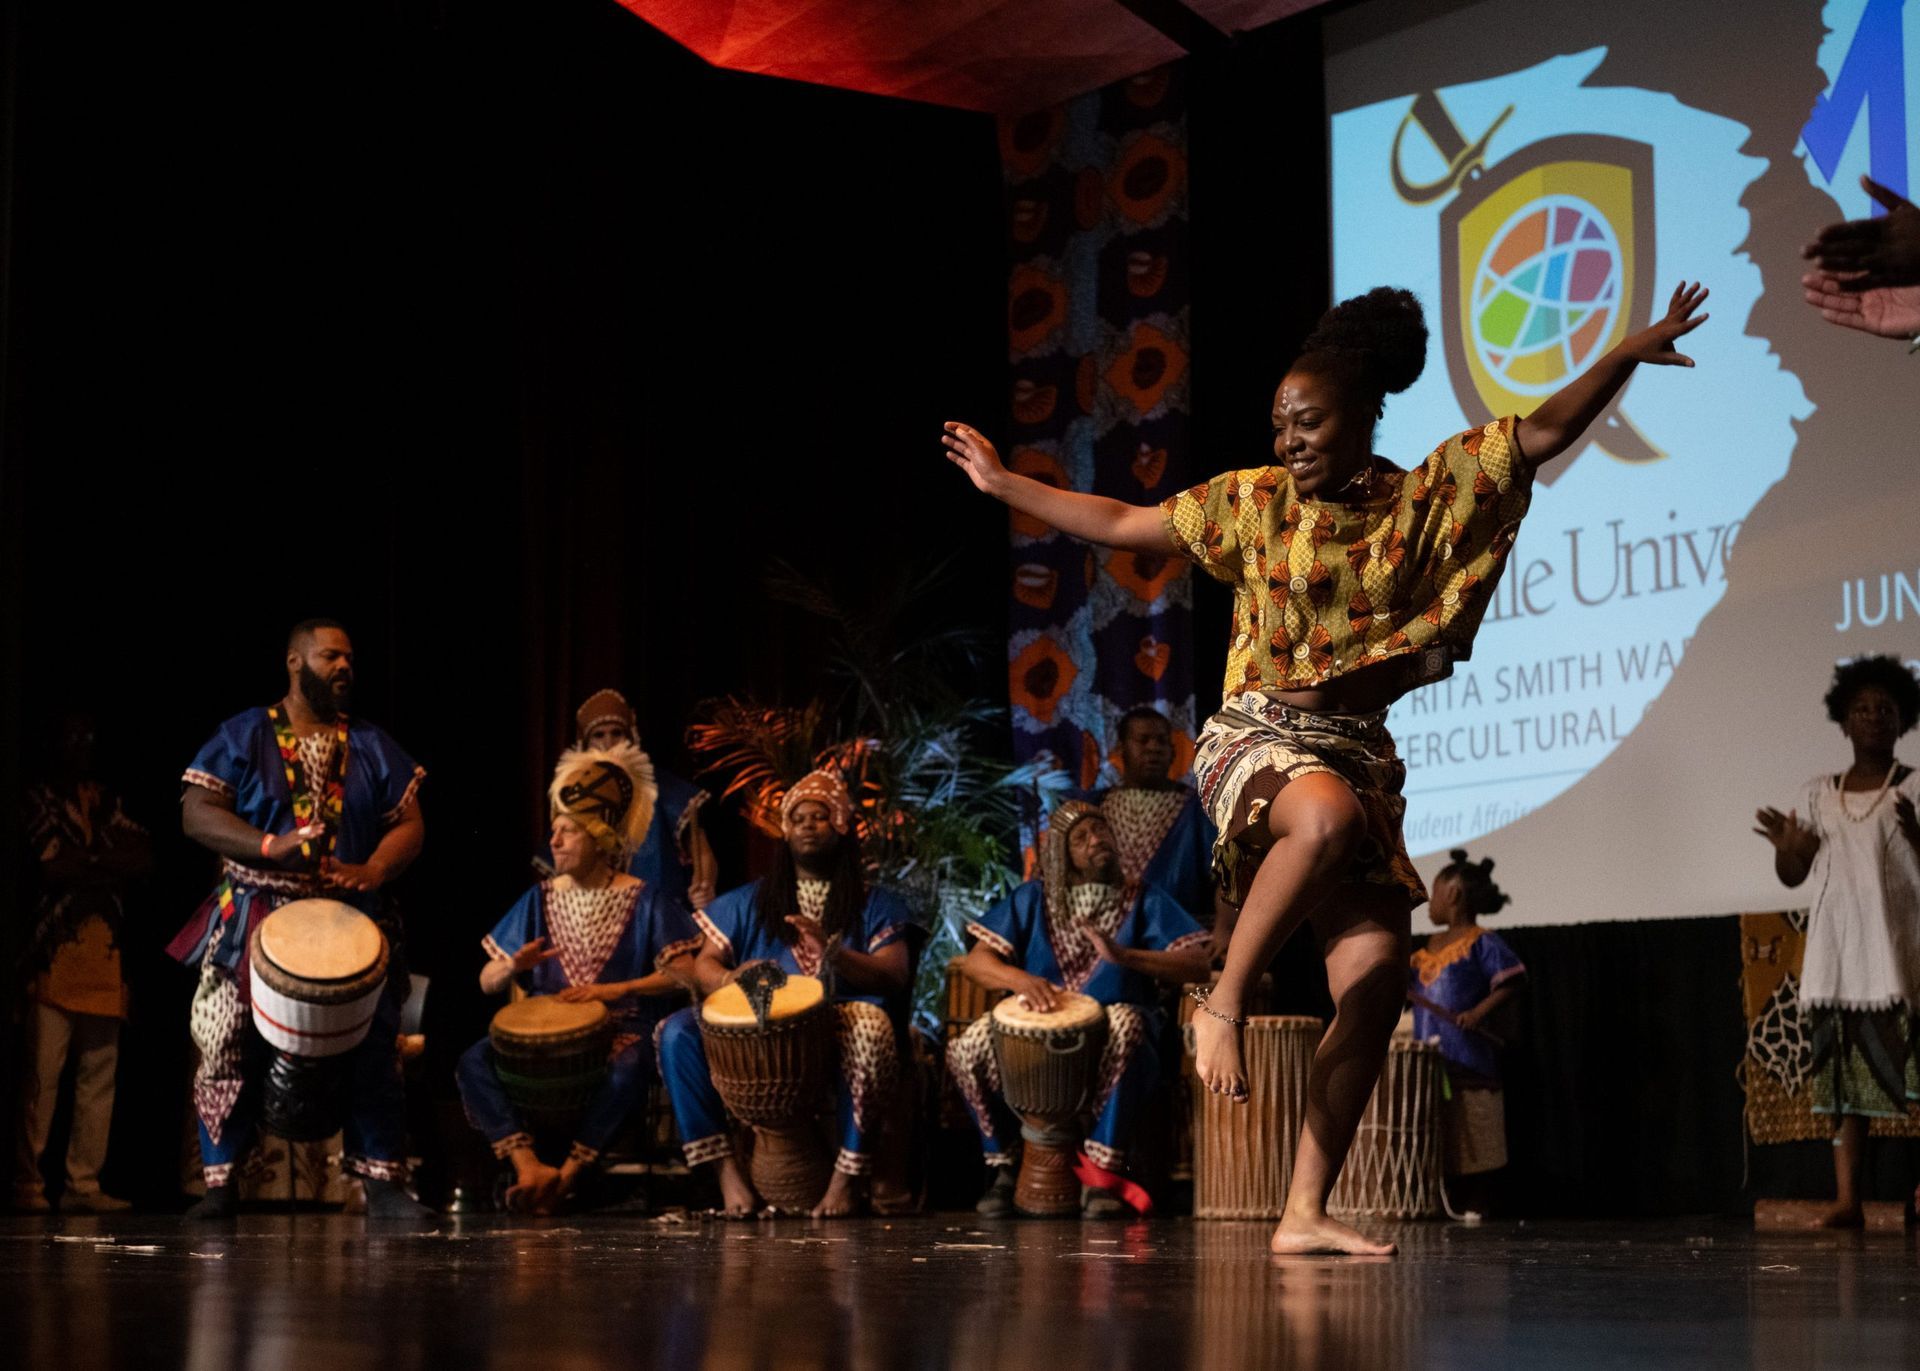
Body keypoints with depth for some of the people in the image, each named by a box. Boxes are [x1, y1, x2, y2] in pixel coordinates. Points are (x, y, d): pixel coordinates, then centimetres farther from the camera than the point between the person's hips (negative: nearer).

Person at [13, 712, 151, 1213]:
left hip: (103, 955, 5)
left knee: (99, 1075, 2)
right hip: (52, 952, -5)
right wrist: (107, 865, 1)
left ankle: (84, 1184, 5)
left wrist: (83, 863, -5)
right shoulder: (39, 799, 5)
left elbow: (143, 856, 7)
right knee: (41, 1073, -8)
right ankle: (27, 1182, -5)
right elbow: (48, 863, -9)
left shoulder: (107, 801, 20)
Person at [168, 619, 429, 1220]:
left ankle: (381, 1182, 5)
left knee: (373, 1047, -3)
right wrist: (270, 846, -19)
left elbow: (409, 823, 7)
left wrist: (372, 871, -14)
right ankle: (221, 1184, 3)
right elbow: (196, 813, -4)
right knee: (228, 1049, -6)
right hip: (253, 923, -2)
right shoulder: (243, 737, 4)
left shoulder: (371, 747, 11)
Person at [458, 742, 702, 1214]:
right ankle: (529, 1166, -34)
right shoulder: (540, 900, 11)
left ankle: (567, 1174, -28)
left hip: (621, 1029, -3)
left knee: (626, 1071, -39)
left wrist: (613, 989, -21)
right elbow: (487, 983, 11)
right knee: (473, 1063, -24)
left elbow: (683, 976, -8)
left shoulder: (643, 902, 2)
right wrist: (515, 967, -14)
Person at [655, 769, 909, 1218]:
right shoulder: (750, 901, 20)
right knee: (677, 1032, -24)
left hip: (839, 1023, -2)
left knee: (870, 1027, -38)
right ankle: (726, 1168, -23)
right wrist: (727, 979, -13)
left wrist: (834, 954, -18)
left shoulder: (875, 905, 14)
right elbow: (704, 964, 13)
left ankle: (847, 1174, -28)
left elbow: (894, 976, 0)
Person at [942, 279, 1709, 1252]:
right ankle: (1223, 1006, -25)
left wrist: (1630, 354, -10)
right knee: (1329, 813, -41)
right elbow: (1120, 524, 13)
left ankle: (1305, 1212, -5)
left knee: (1375, 980, -9)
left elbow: (1545, 433, 3)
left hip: (1359, 750, 3)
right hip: (1255, 738, -3)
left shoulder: (1424, 498, 6)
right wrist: (1002, 484, 15)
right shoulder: (1252, 502, 5)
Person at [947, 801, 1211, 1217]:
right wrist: (1019, 978, -19)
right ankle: (1002, 1168, -6)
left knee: (1124, 1024, -39)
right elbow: (976, 961, 4)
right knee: (968, 1047, -27)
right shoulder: (1033, 900, 12)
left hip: (1109, 1018, -2)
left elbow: (1198, 964, -6)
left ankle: (1103, 1173, -31)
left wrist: (1125, 957, -21)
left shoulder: (1144, 902, 7)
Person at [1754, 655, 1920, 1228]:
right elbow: (1792, 876, 14)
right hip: (1837, 953, 4)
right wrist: (1787, 847, -7)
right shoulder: (1818, 794, 13)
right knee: (1844, 1074, 2)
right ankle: (1846, 1199, 3)